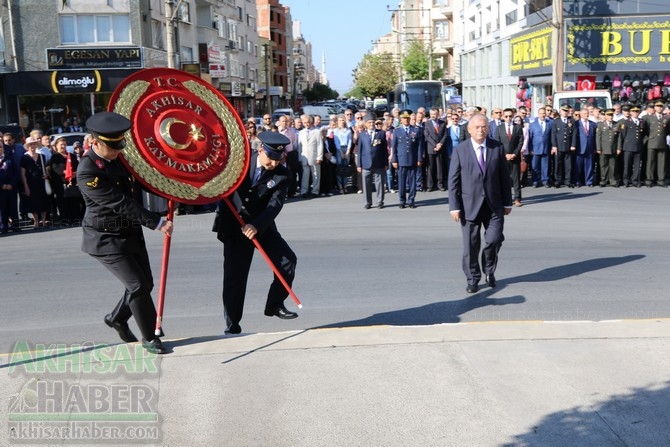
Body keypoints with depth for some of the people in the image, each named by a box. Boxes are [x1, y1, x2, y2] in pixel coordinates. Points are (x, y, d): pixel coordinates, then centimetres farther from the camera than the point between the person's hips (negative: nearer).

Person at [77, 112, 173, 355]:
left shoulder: (117, 157, 1)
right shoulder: (87, 172, -24)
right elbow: (121, 204, -27)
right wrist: (157, 222, -28)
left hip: (130, 233, 8)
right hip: (106, 239, -8)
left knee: (145, 283, 13)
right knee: (137, 285, -9)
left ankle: (116, 318, 37)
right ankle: (149, 337, 8)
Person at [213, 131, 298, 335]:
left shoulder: (281, 174, -8)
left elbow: (275, 204, -19)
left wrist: (257, 225, -33)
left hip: (262, 226, 2)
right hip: (233, 225, -2)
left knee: (287, 259, -6)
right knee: (235, 274, -2)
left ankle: (275, 305, 11)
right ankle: (232, 324, 8)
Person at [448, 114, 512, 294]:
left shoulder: (497, 147, 2)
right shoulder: (460, 150, -3)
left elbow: (505, 176, 6)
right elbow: (453, 181, -3)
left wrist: (507, 202, 6)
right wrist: (454, 206, -7)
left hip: (494, 204, 1)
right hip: (470, 205, -1)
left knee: (494, 240, -5)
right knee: (471, 245, 4)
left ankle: (489, 270, 23)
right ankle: (473, 279, 21)